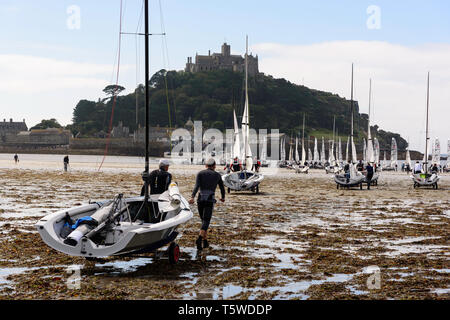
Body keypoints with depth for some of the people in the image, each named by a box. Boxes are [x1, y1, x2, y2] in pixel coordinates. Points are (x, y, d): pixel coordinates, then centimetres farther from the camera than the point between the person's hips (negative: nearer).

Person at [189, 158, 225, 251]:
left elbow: (197, 186, -9)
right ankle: (199, 239, -36)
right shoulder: (217, 175, 10)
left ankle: (205, 241, 23)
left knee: (204, 220, 20)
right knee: (206, 222, -11)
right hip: (210, 200, -2)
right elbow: (222, 188, 20)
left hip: (200, 199, 2)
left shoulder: (200, 173, 8)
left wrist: (192, 197, -20)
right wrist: (223, 197, 40)